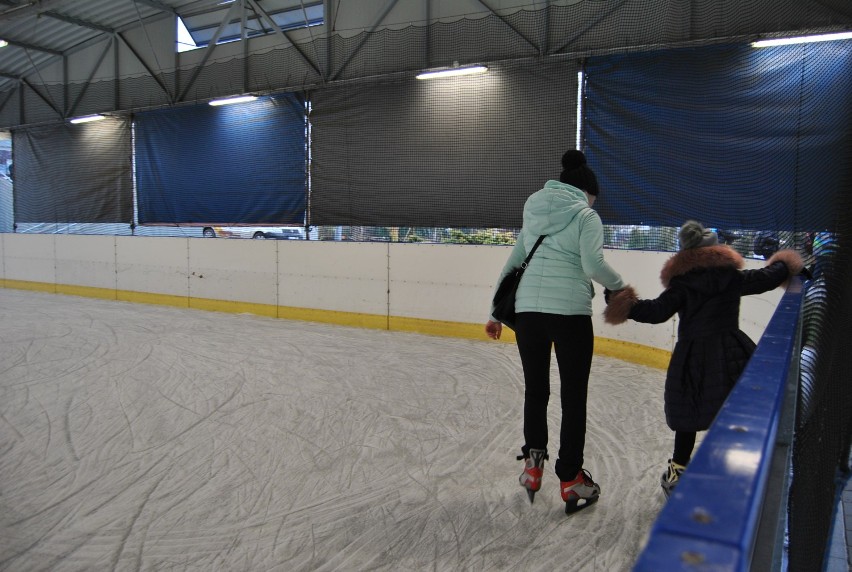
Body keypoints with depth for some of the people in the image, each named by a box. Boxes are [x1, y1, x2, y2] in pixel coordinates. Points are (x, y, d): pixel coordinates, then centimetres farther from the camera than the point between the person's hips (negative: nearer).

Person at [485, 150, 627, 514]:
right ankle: (571, 481, 13)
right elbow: (592, 265, -12)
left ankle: (533, 461, 15)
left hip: (527, 310, 5)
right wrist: (618, 285, 7)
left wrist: (496, 313, 22)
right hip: (569, 311, -4)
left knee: (535, 389, 19)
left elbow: (511, 266, 18)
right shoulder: (586, 215, 3)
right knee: (574, 396, 6)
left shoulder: (534, 216, 18)